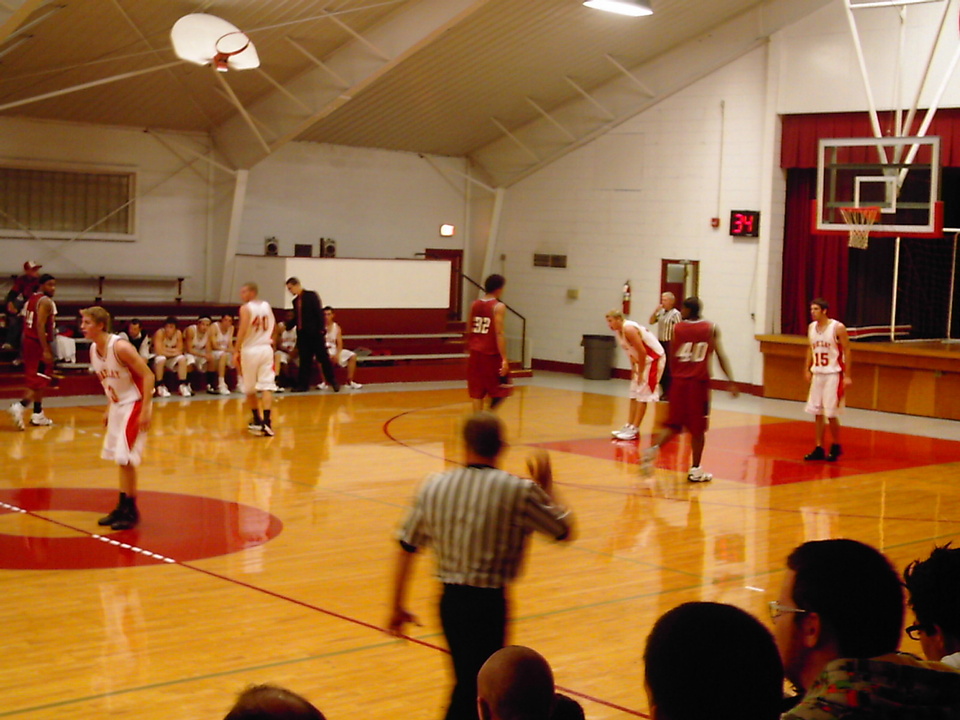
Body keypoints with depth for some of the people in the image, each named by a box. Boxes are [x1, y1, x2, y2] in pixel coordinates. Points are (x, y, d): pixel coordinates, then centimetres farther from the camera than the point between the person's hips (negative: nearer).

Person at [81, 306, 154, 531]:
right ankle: (123, 507, 23)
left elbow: (148, 375, -21)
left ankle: (131, 512, 2)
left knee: (125, 459, -9)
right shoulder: (94, 350, 3)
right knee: (119, 458, 12)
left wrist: (145, 410, -25)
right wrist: (108, 409, 15)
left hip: (134, 404, -9)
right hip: (117, 405, 9)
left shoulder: (119, 347, -23)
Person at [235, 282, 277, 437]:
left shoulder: (245, 308, -9)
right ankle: (266, 421, -17)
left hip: (250, 350, -4)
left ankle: (257, 420, 21)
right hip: (266, 348, 4)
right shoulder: (267, 306, 8)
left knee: (249, 389, 12)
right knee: (267, 386, -3)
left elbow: (243, 331, -18)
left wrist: (236, 351, -15)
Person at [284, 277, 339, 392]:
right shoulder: (295, 301, 14)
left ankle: (333, 382, 10)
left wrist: (321, 329, -15)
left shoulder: (311, 296, -3)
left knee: (323, 358, 1)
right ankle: (303, 385, 6)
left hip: (314, 333, -5)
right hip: (302, 334, 5)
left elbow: (319, 312, -9)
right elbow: (296, 318, 17)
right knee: (304, 360, 4)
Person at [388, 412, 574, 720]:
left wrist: (397, 607, 15)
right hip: (488, 602, -5)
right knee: (471, 691, 3)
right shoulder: (519, 491, -10)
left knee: (469, 683, 22)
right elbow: (565, 530, 3)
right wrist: (546, 488, 18)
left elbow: (406, 548, 5)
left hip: (450, 599, 5)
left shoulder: (433, 486, 0)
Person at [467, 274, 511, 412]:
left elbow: (469, 331, 13)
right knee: (501, 391, 7)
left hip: (475, 354, 6)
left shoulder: (474, 305, 8)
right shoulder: (498, 307, -10)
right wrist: (504, 359, -19)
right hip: (491, 354, -6)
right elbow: (499, 333, -17)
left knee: (477, 393, 8)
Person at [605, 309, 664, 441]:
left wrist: (640, 373, -18)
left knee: (642, 395, -9)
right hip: (643, 359, 10)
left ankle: (634, 430, -7)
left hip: (654, 358, -10)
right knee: (634, 395, 11)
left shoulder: (629, 329, -24)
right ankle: (629, 426, 15)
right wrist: (633, 369, 8)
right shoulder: (619, 331, 5)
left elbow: (642, 352, -25)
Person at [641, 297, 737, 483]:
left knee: (673, 424, 13)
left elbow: (672, 358, 4)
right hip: (699, 383, -2)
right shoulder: (711, 328, 0)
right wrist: (731, 382, -6)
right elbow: (720, 356, -6)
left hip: (679, 381, 2)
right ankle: (695, 470, 9)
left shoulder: (677, 328, 2)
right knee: (698, 429, 7)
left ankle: (653, 449, -10)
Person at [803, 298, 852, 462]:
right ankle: (819, 449, 12)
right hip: (817, 374, 6)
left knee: (831, 414, -5)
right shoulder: (811, 327, 6)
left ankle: (836, 447, 13)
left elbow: (847, 351, -10)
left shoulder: (837, 328, -12)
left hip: (833, 375, -6)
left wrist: (847, 376, -13)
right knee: (818, 413, 6)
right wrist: (807, 369, 9)